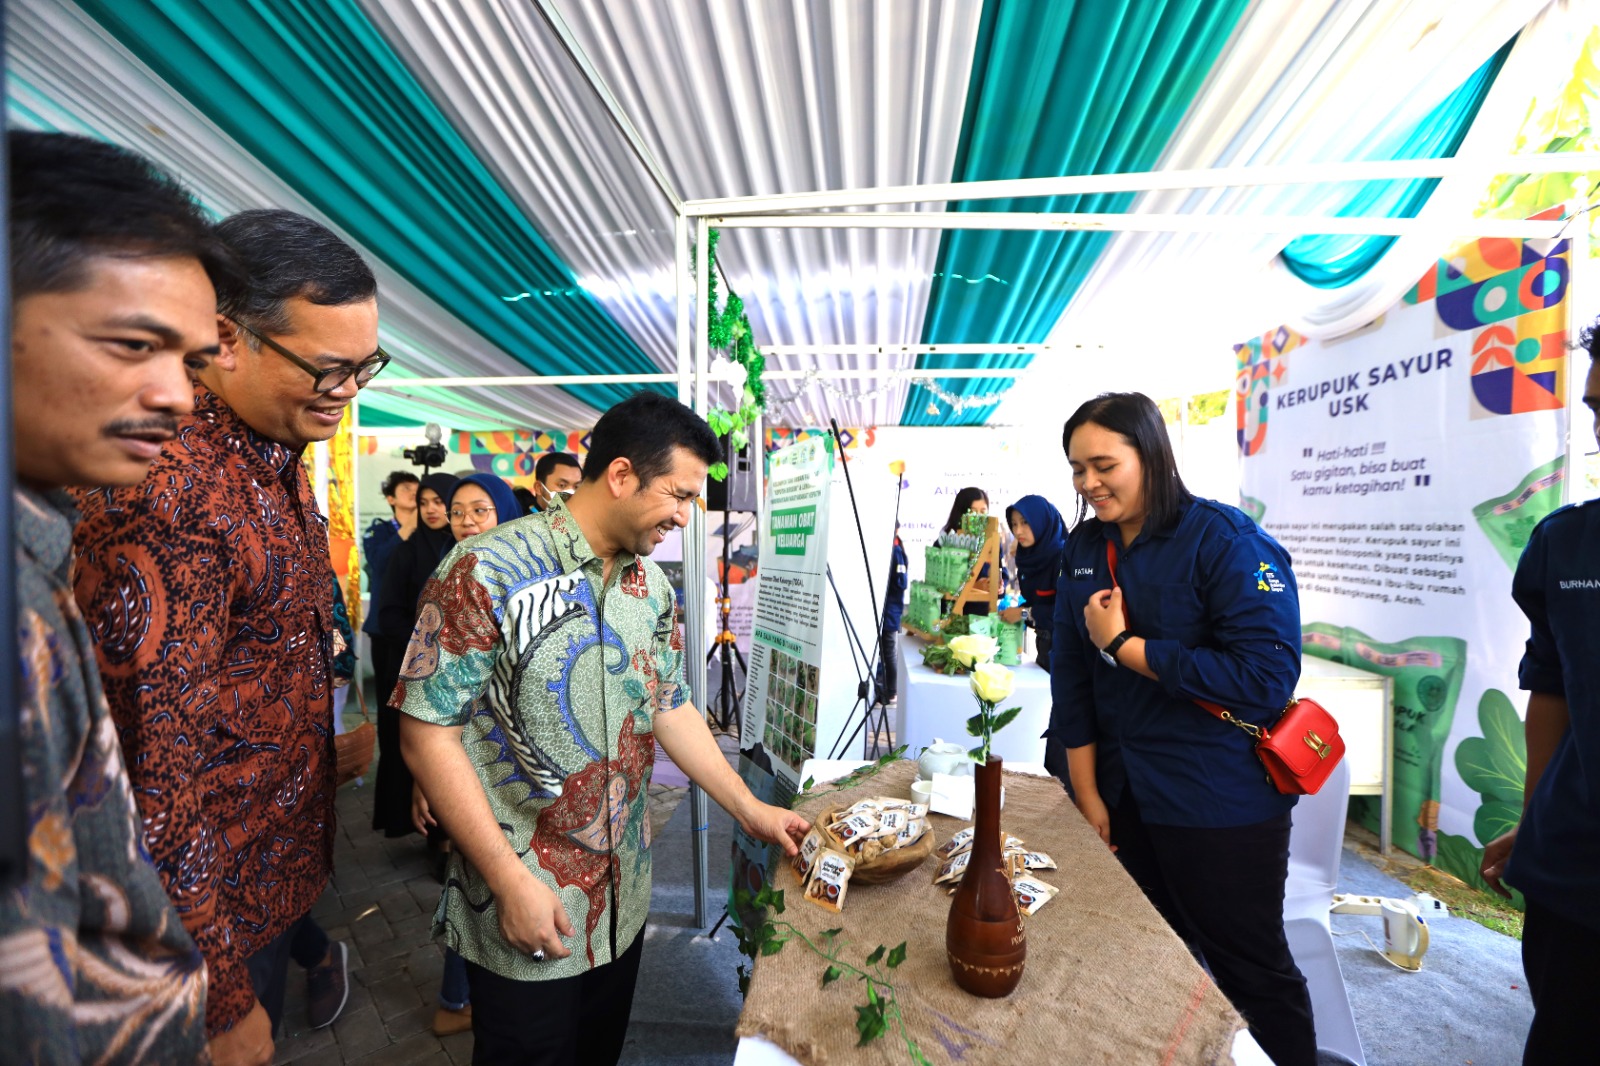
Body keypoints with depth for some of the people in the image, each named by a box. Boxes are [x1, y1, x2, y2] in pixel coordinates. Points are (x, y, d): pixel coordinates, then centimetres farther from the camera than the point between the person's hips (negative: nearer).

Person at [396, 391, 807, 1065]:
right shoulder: (487, 571, -20)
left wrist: (751, 811, 4)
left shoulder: (651, 586, 0)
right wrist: (511, 880, -18)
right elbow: (428, 732, -19)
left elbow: (671, 710, 6)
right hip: (521, 906, -5)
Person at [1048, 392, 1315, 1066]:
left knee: (1250, 972, 14)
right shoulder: (1084, 549, 2)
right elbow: (1071, 676, 3)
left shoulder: (1227, 542, -14)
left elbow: (1266, 676, -23)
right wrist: (1087, 796, 3)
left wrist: (1124, 645, -20)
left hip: (1223, 808, -5)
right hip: (1124, 799, 5)